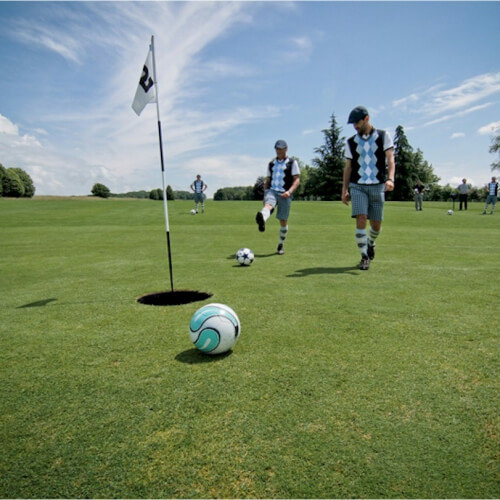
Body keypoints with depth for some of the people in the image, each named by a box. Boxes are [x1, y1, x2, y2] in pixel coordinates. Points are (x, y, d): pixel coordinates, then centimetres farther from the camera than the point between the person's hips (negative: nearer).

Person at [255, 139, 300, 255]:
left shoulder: (292, 163, 8)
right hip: (271, 191, 2)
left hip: (285, 194, -2)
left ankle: (281, 244, 20)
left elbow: (297, 180, 0)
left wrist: (289, 191, -16)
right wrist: (265, 194, 14)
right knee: (268, 205, -33)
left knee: (283, 220, 2)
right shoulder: (271, 163, 20)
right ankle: (262, 221, -68)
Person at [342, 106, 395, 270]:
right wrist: (344, 189, 5)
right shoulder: (351, 142, 10)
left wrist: (390, 179, -22)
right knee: (361, 220, -15)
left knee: (376, 224, 5)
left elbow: (390, 159, -5)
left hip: (377, 186, 0)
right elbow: (348, 167, 12)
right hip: (357, 186, 0)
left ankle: (370, 243, 38)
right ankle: (364, 258, -5)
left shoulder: (383, 136, 5)